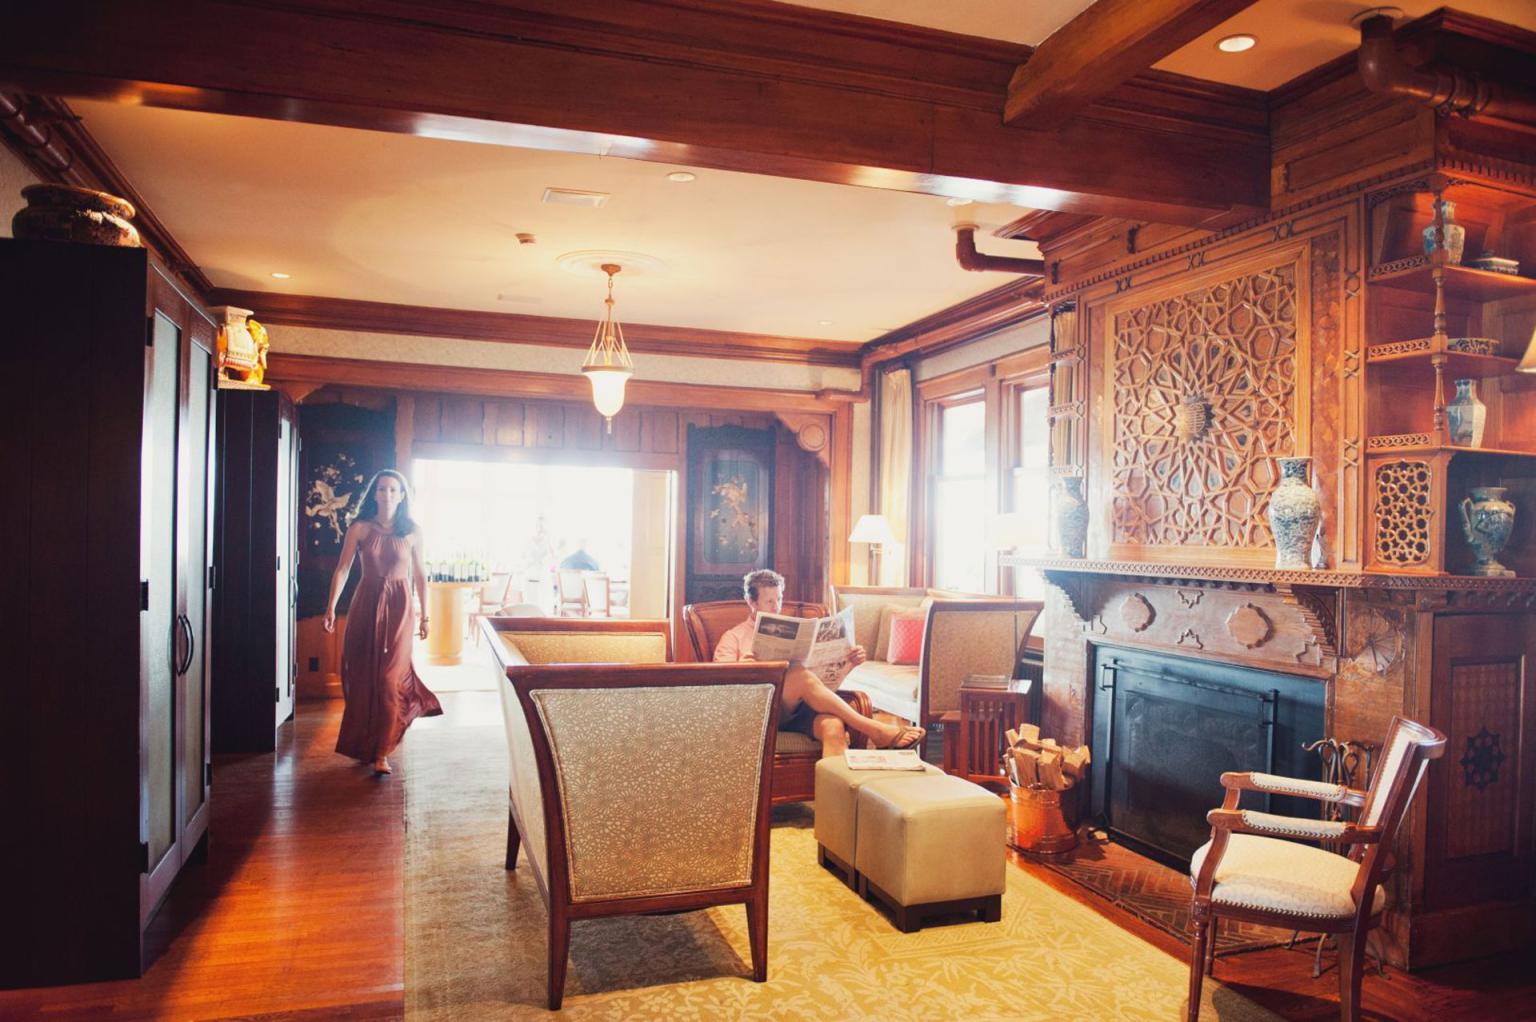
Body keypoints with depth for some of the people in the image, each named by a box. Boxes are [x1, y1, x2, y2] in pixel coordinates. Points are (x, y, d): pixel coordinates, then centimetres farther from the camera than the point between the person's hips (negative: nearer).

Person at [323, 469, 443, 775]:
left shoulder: (413, 531, 2)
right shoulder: (359, 528, 1)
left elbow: (419, 574, 7)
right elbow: (342, 569, -2)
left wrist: (424, 615, 8)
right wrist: (331, 606, -11)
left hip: (398, 605, -1)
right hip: (365, 604, 1)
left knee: (389, 678, -5)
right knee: (362, 675, 7)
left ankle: (381, 753, 2)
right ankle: (364, 743, 28)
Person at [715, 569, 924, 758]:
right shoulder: (734, 637, 18)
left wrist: (850, 663, 2)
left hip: (801, 706, 3)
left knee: (833, 725, -34)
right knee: (801, 676, -35)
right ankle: (874, 730, -36)